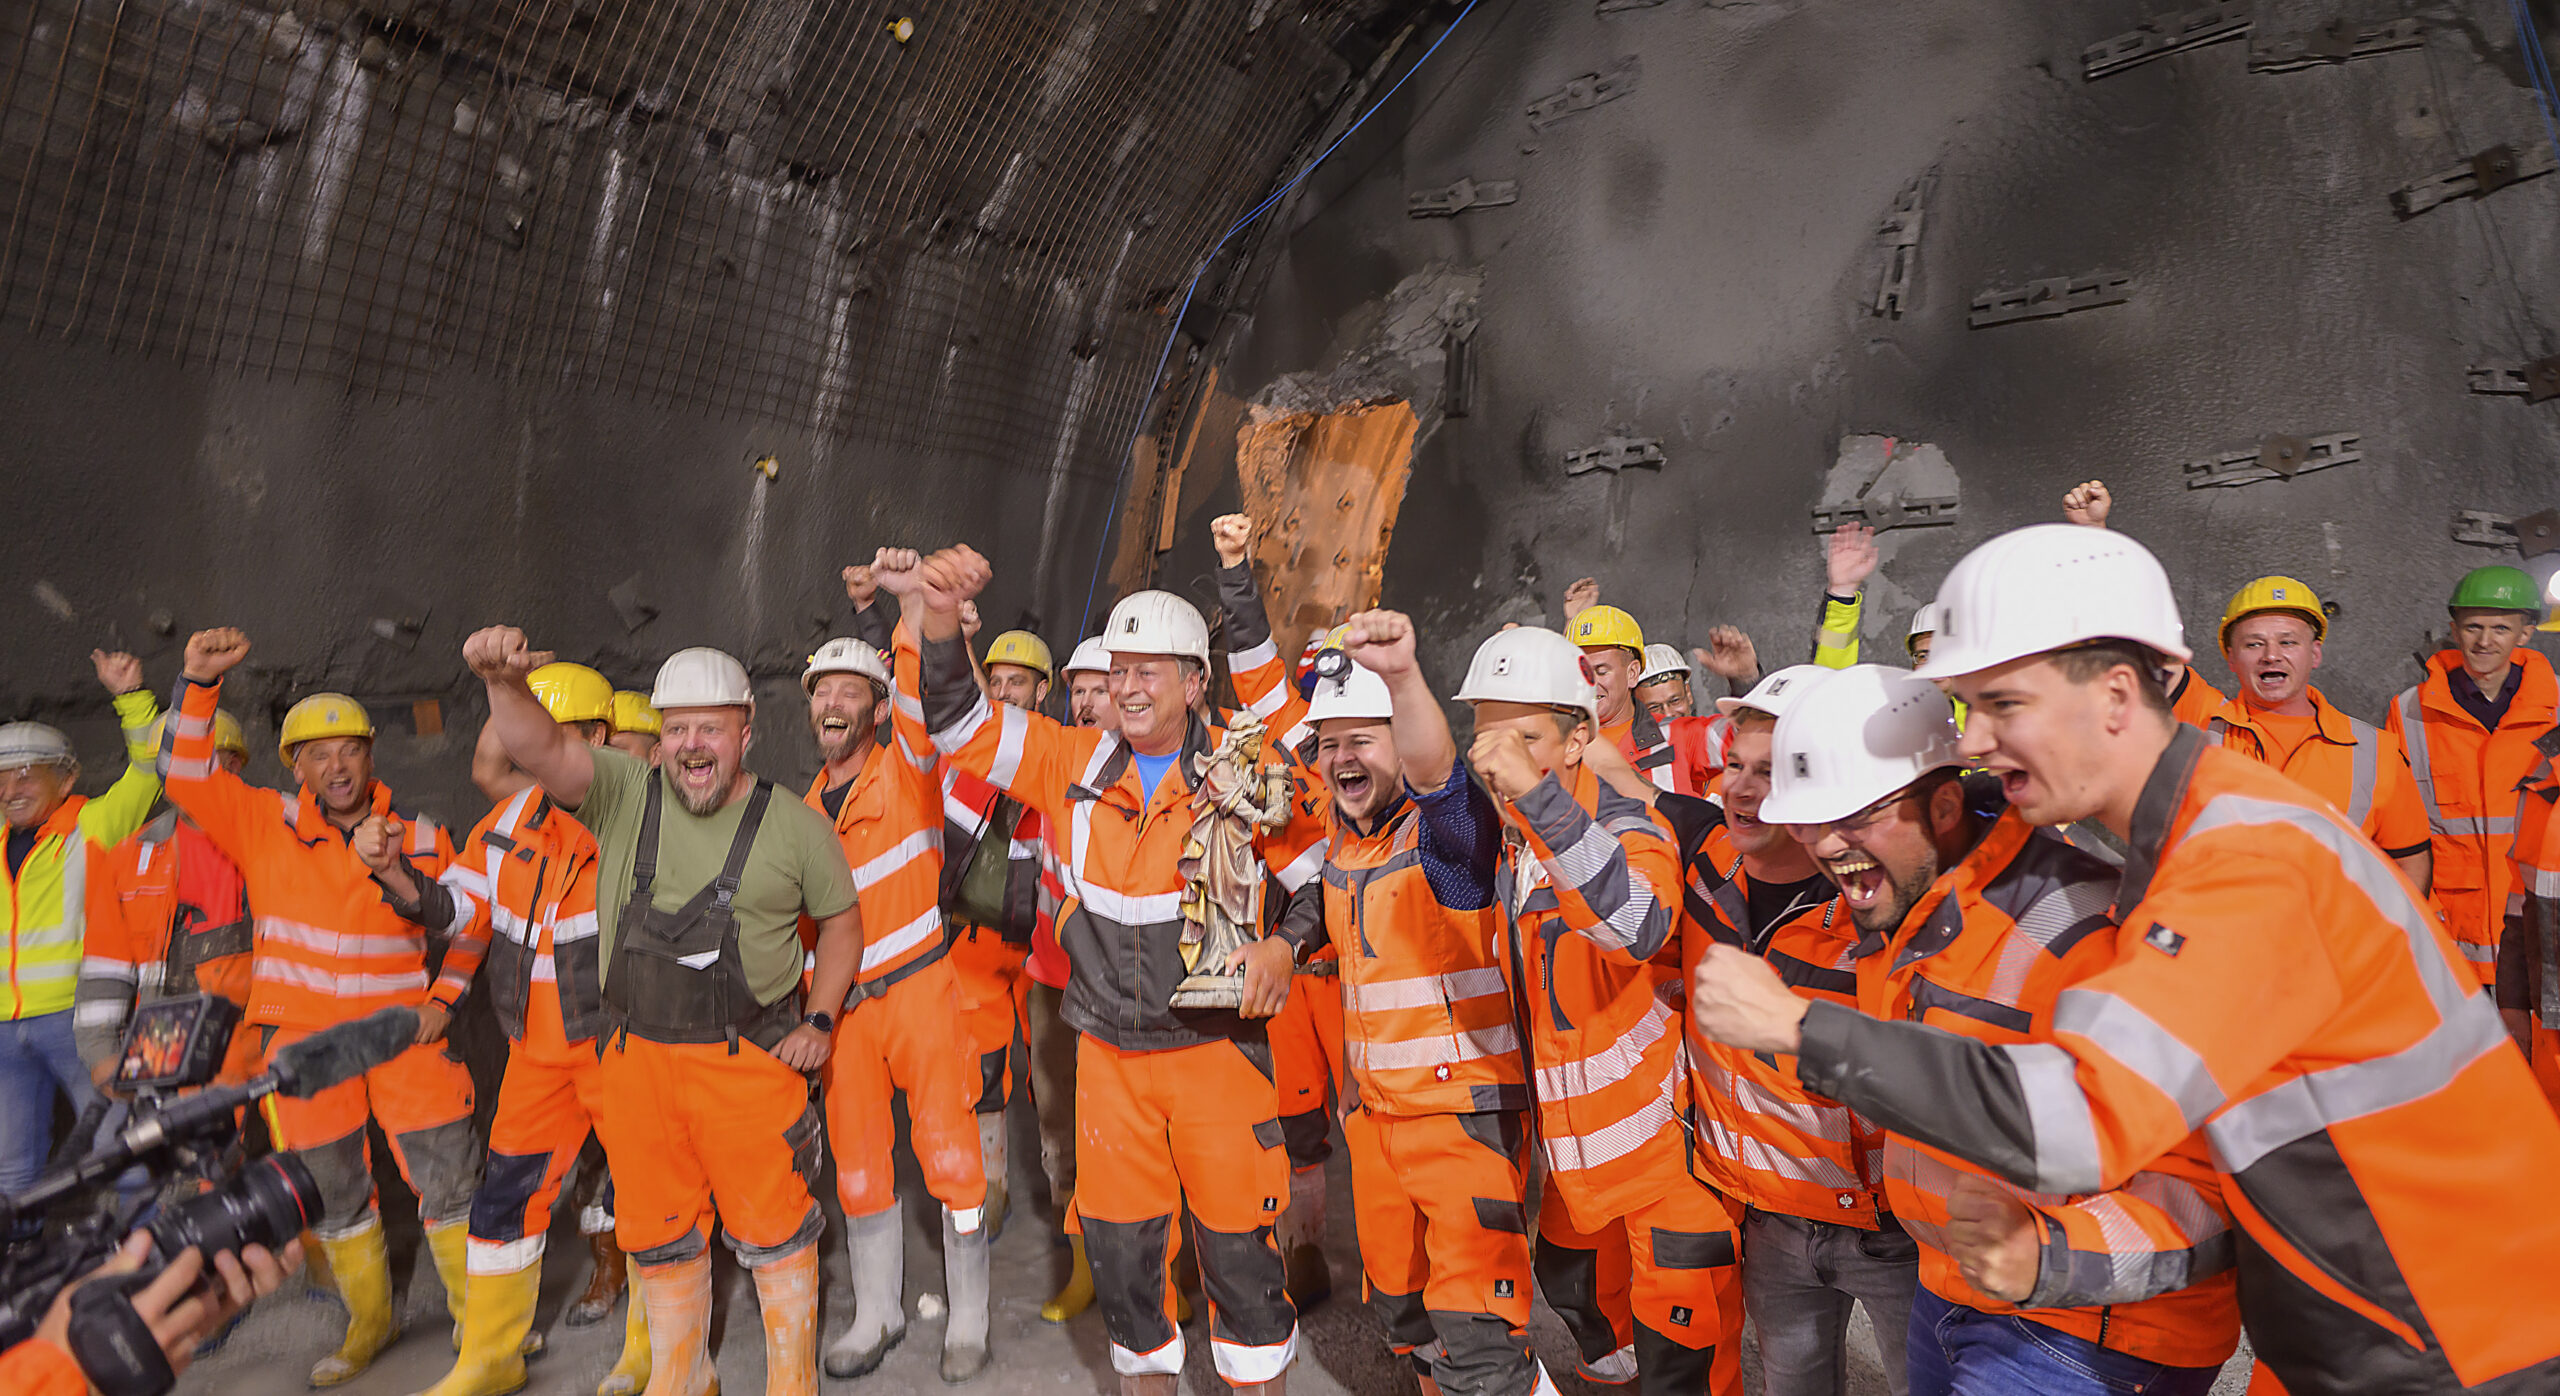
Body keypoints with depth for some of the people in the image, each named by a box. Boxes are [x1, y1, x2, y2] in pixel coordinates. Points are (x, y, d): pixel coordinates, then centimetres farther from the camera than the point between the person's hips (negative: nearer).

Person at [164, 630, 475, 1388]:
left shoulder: (419, 836, 0)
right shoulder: (266, 825, 1)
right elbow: (186, 777, -4)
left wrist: (444, 996, -5)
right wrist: (200, 683, -12)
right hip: (306, 1037, 1)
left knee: (448, 1178, 2)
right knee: (332, 1193, 14)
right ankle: (369, 1319, 34)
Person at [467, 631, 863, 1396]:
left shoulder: (795, 826, -4)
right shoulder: (625, 794, -2)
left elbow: (841, 919, 7)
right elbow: (542, 748, -20)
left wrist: (820, 1019, -1)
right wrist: (505, 683, -40)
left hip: (749, 1058, -2)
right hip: (636, 1055, 2)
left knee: (772, 1226, 7)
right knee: (659, 1231, 17)